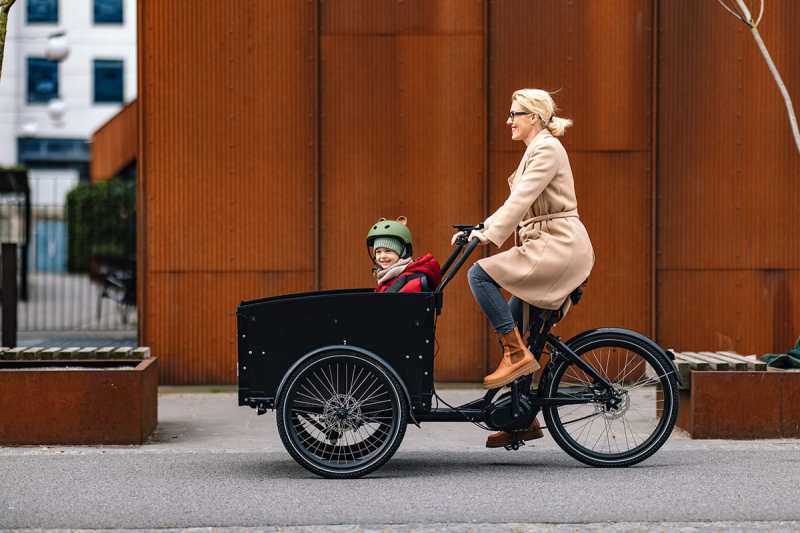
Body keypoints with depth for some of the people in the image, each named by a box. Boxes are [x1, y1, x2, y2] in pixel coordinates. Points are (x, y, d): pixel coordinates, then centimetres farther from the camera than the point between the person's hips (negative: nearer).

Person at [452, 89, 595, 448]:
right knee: (512, 326, 7)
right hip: (547, 248, 10)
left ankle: (517, 354, -14)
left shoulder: (547, 148, -10)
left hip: (559, 247, -10)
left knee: (480, 273, -19)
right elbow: (518, 205, 20)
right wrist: (481, 231, 10)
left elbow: (521, 199, -21)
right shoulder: (535, 150, 20)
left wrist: (489, 234, -25)